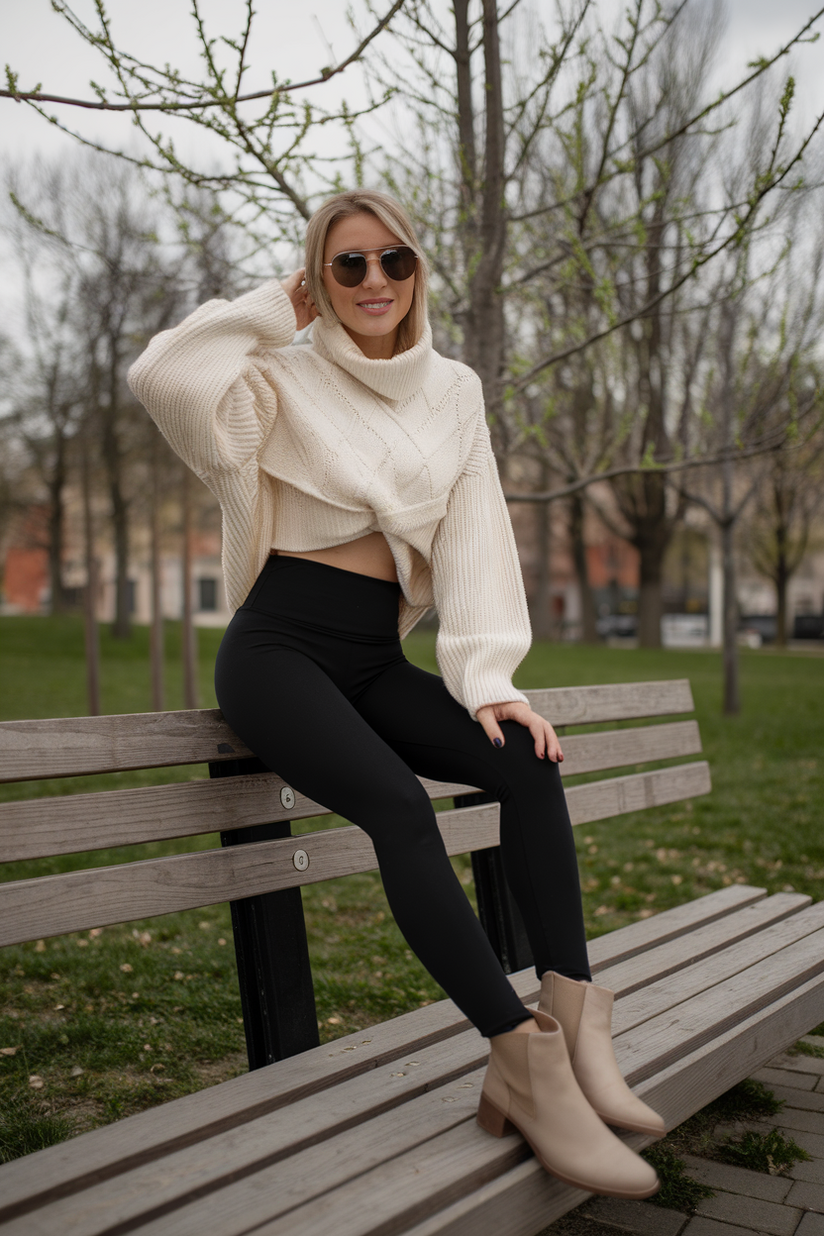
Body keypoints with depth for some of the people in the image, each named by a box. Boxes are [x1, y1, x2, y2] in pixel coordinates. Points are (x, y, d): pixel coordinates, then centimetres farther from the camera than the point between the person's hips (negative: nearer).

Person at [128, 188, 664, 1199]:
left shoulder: (453, 392, 12)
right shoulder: (286, 378, -1)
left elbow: (475, 540, 4)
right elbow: (163, 377, -22)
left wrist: (485, 677, -9)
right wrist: (273, 311, -8)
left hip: (373, 658, 5)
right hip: (278, 648, -5)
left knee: (528, 760, -20)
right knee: (400, 804, -31)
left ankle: (572, 1022, -18)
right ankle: (526, 1063, -27)